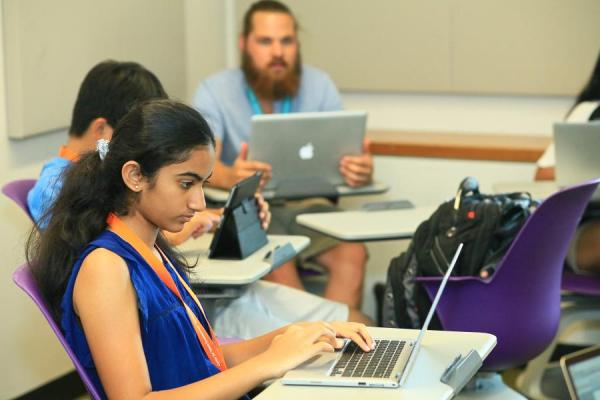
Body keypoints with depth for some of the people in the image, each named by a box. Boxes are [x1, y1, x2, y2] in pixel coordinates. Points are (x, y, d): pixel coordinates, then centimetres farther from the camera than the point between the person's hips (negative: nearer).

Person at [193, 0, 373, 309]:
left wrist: (361, 170, -31)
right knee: (278, 263, -33)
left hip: (308, 206, 3)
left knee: (353, 255, -27)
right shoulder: (215, 91, -6)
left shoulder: (319, 85, 1)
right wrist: (229, 176, -44)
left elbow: (347, 157, -4)